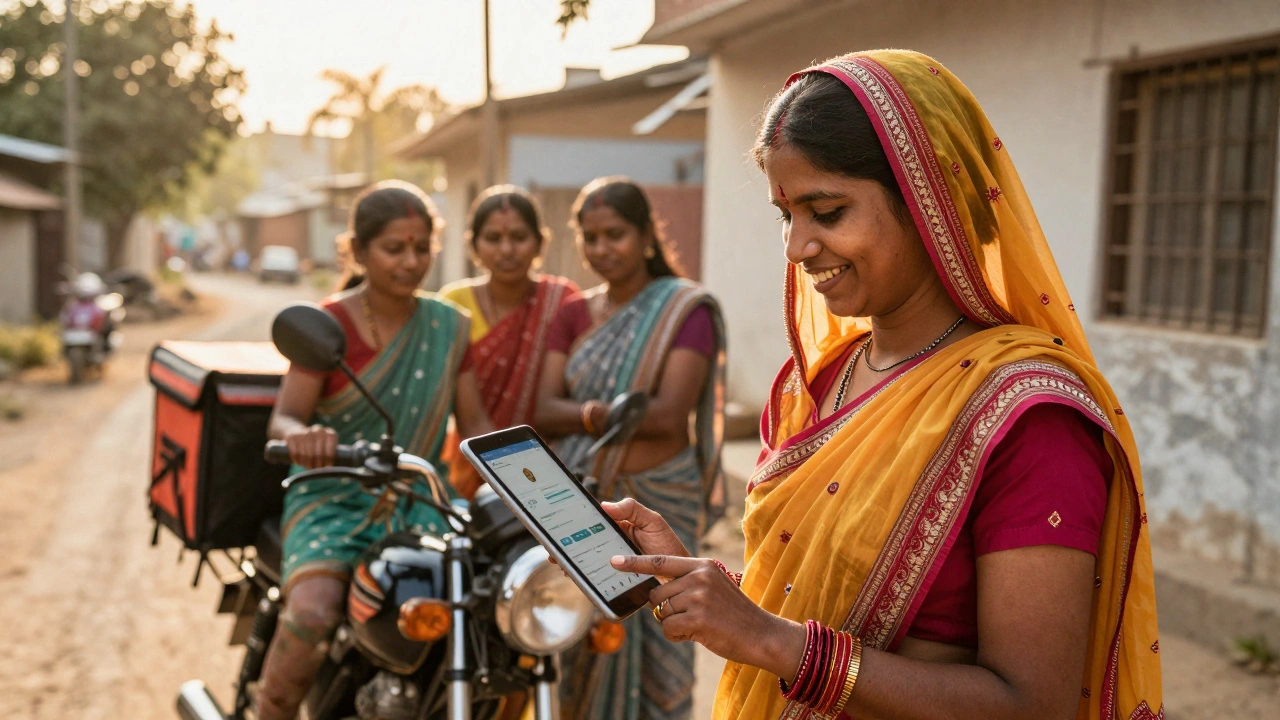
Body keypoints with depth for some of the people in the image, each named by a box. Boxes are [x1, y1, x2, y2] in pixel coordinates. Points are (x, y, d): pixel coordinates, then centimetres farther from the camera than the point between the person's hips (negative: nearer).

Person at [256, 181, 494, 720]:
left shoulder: (449, 327, 7)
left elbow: (475, 425, 7)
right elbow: (283, 418, -11)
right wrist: (301, 436, -36)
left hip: (418, 504, 3)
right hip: (333, 499, -3)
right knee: (310, 616, -30)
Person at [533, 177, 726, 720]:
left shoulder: (687, 309, -3)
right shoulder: (574, 316, 11)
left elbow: (669, 415, -15)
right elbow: (544, 412, 0)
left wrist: (579, 411, -14)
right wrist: (601, 413, -19)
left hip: (654, 499, -4)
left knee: (652, 650, 0)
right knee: (575, 652, 7)